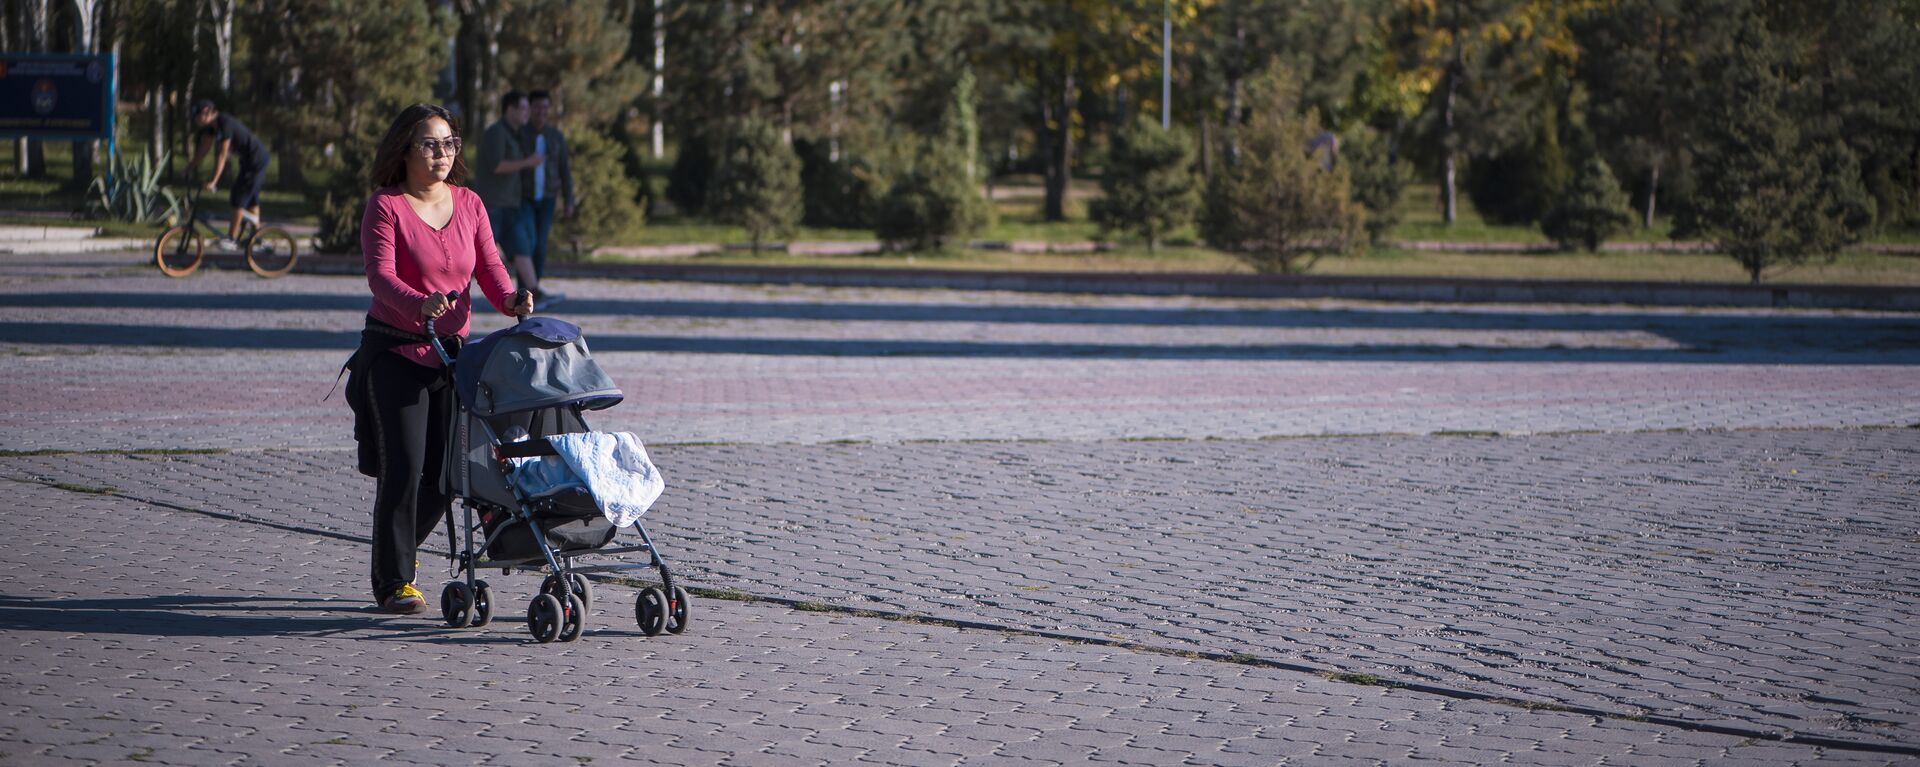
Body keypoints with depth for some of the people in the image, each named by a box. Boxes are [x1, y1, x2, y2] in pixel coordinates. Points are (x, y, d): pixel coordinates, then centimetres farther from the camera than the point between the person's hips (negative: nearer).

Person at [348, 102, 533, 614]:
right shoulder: (386, 206, -7)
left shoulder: (469, 205, 8)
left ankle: (400, 549, 32)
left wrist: (510, 299, -20)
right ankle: (393, 581, 0)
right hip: (395, 352, -5)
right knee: (404, 467, -10)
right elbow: (381, 275, -19)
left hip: (452, 350, 5)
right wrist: (419, 305, -39)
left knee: (445, 472, 6)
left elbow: (489, 269, 2)